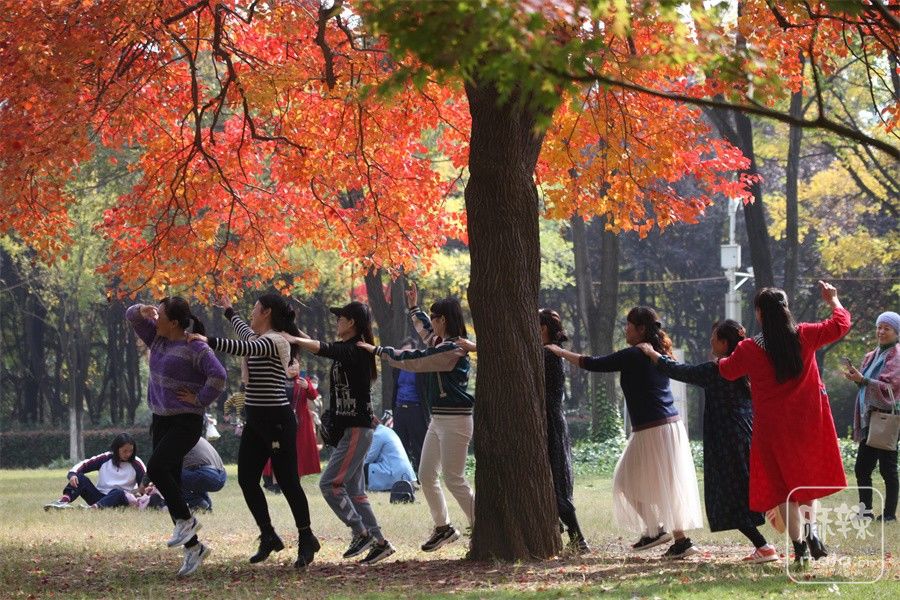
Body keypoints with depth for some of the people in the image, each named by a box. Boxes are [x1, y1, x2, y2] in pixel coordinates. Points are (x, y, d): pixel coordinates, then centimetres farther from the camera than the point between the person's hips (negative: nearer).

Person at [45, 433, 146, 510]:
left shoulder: (136, 464, -1)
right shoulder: (105, 458, 3)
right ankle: (63, 501, -44)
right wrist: (72, 474, -22)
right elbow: (83, 465, -1)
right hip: (99, 496, 2)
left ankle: (93, 508, -61)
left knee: (118, 492, -36)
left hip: (119, 499, -2)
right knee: (80, 478, -18)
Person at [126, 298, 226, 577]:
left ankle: (186, 520, -6)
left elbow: (218, 375, -26)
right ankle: (193, 547, 11)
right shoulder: (158, 339, 9)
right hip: (162, 420, 9)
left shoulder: (195, 348, -16)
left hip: (186, 422, -9)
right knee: (170, 483, 5)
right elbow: (132, 316, 14)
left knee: (156, 468, -25)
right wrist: (142, 311, -8)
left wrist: (200, 400, -18)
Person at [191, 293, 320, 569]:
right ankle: (268, 537, 13)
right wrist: (229, 312, 54)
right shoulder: (260, 339, 14)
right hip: (255, 422, 9)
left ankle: (306, 540, 9)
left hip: (277, 421, -9)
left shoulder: (276, 341, -14)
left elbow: (244, 347, -30)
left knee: (287, 481, -3)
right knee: (246, 479, 4)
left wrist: (208, 341, -37)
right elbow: (245, 332, 39)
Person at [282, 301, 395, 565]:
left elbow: (322, 348, -28)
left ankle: (362, 534, -8)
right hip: (348, 429, 10)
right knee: (354, 491, 10)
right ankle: (379, 542, 13)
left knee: (330, 484, -12)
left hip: (357, 429, -10)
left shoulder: (355, 351, -16)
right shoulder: (344, 350, 14)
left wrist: (293, 339, -24)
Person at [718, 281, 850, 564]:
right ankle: (811, 526, -1)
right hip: (809, 421, 2)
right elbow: (840, 324, 4)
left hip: (773, 427, -2)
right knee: (809, 475, 19)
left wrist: (720, 359, 33)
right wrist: (833, 301, 22)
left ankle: (799, 543, 2)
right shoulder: (804, 336, -8)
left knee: (785, 484, 7)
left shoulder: (749, 349, -10)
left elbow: (728, 371, 9)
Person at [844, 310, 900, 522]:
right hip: (870, 417, 8)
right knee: (861, 468, 6)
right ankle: (866, 509, 13)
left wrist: (862, 379, -21)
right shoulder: (873, 356, 15)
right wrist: (856, 377, 0)